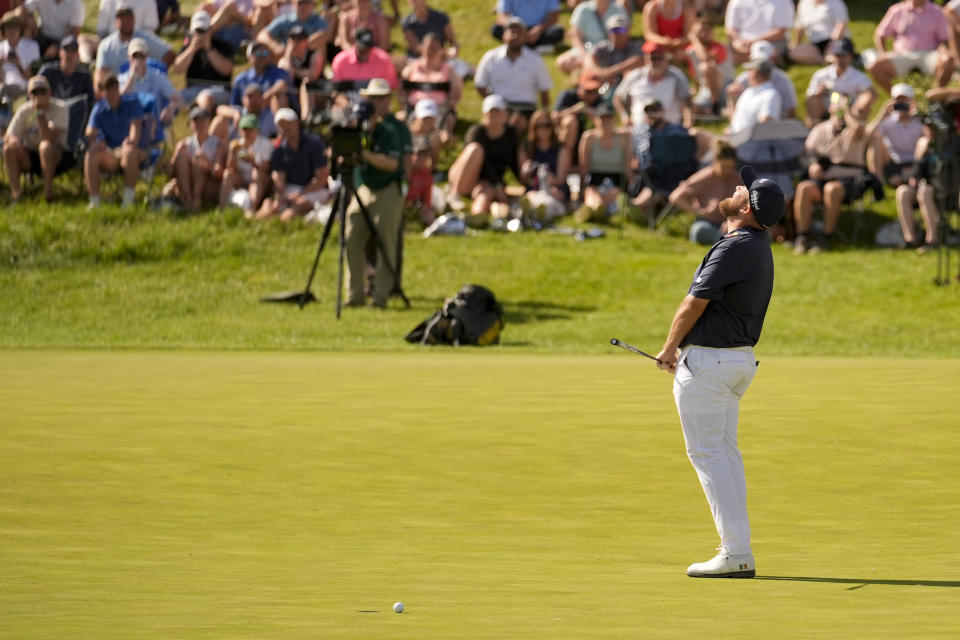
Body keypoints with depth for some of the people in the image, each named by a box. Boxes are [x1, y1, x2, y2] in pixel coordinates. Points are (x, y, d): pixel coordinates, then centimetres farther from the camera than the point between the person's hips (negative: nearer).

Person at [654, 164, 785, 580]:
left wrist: (669, 350, -1)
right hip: (741, 359, 10)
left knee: (707, 453, -6)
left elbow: (694, 305, -16)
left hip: (706, 359, -10)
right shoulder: (760, 246, 10)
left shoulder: (734, 249, -20)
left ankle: (737, 553, -10)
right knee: (726, 452, 14)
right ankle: (737, 551, 14)